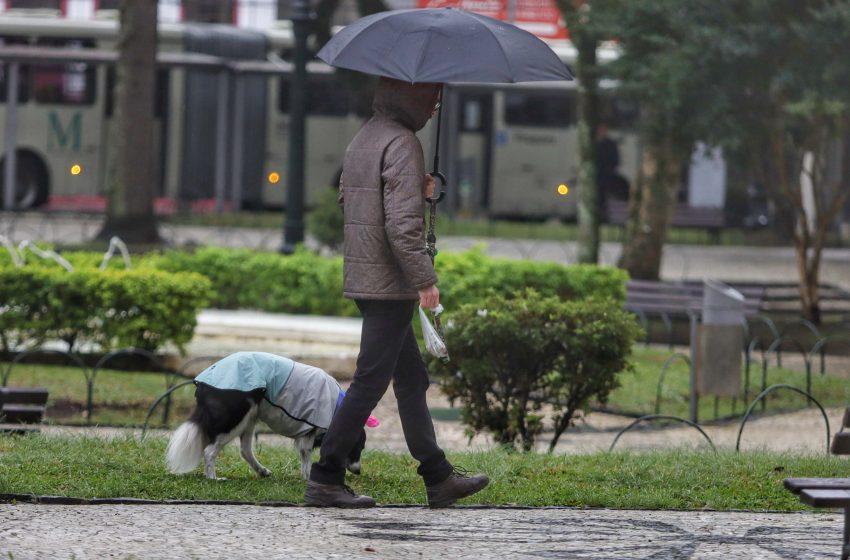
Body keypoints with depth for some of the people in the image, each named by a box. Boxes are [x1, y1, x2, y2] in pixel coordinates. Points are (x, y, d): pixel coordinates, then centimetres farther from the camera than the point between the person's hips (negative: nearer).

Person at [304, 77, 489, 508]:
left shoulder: (363, 139, 14)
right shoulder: (402, 144, -16)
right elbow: (402, 223, -22)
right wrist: (425, 279, -17)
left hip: (361, 275, 10)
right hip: (390, 283, -10)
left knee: (412, 379, 15)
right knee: (370, 382, -5)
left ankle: (438, 477, 20)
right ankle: (325, 480, -5)